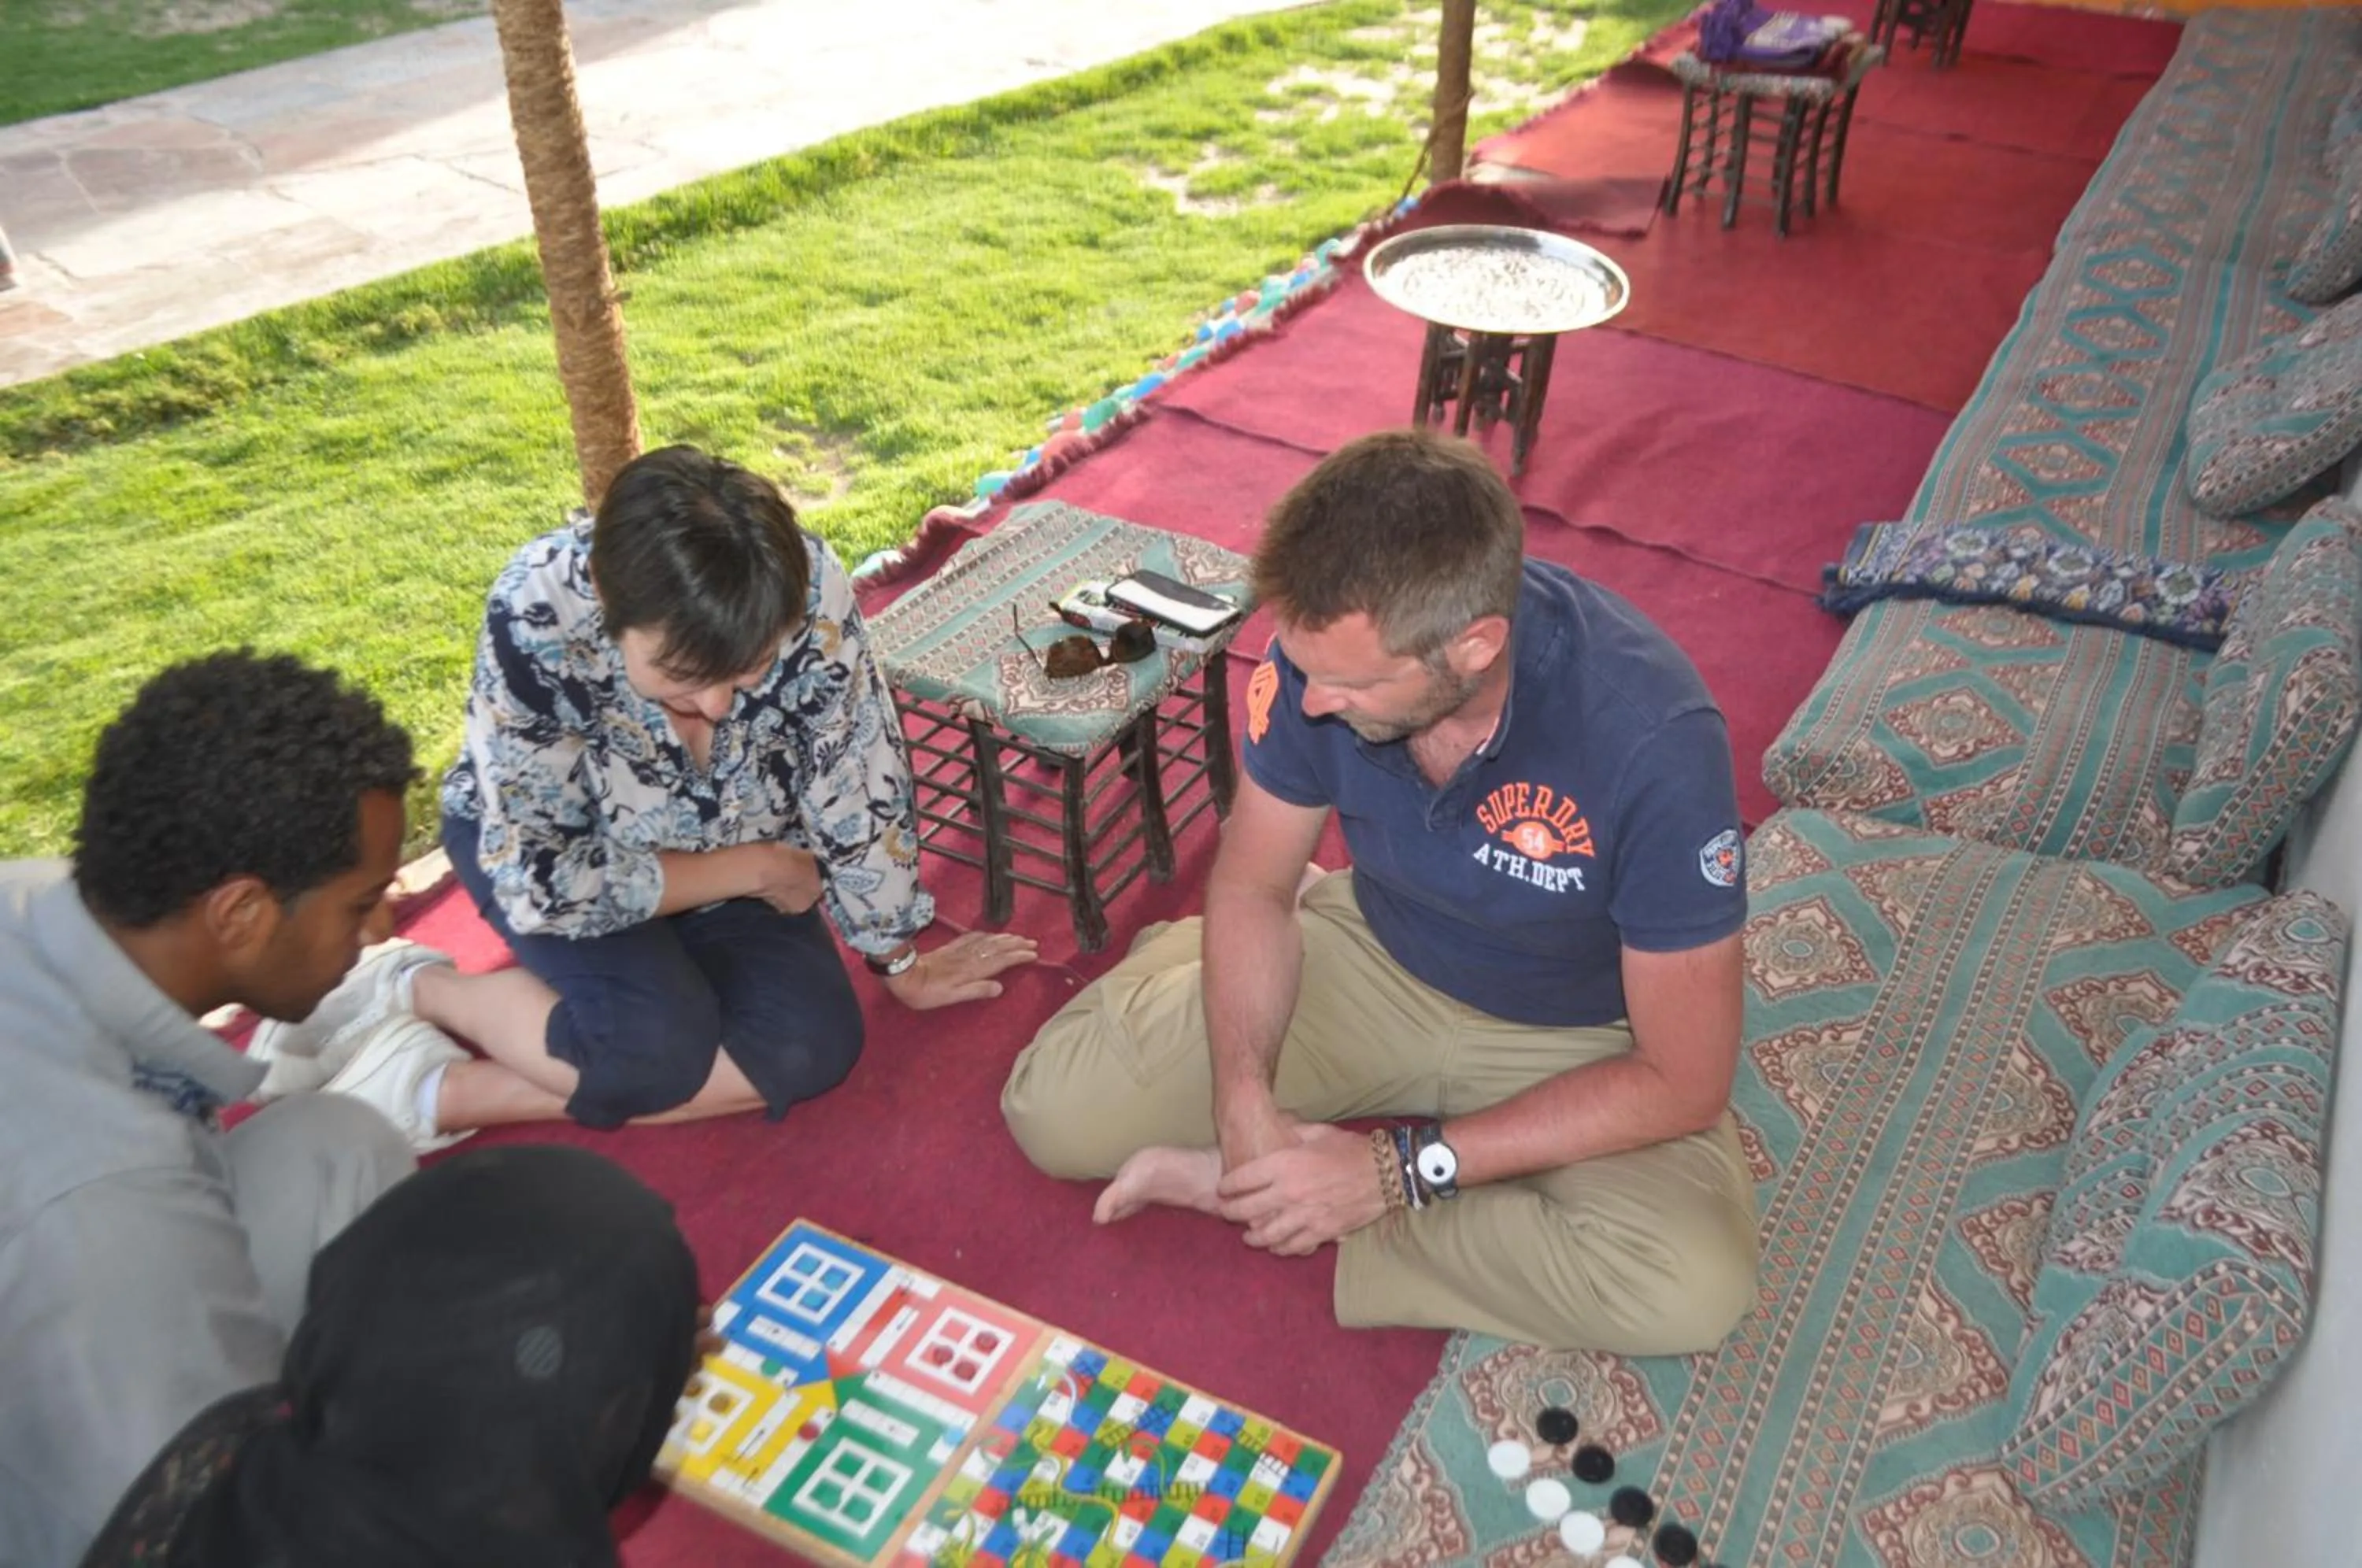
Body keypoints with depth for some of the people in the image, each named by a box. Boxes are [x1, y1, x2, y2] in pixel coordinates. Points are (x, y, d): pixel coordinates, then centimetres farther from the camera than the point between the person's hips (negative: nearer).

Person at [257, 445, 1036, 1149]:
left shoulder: (808, 588, -31)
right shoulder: (537, 618, -35)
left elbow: (860, 791, -17)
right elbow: (542, 882, -28)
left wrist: (900, 961, -6)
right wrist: (758, 869, -23)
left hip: (727, 845, 3)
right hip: (536, 840, -3)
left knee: (811, 1047, -21)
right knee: (660, 1041, -30)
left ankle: (444, 1095, -13)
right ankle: (414, 990, -4)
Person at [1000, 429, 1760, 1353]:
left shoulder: (1652, 741, -34)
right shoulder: (1328, 642, -23)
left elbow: (1682, 1081, -25)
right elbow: (1253, 883, -7)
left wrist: (1402, 1167, -26)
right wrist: (1245, 1102, -23)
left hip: (1574, 1039, -2)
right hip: (1374, 956, 2)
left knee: (1693, 1288, -32)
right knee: (1053, 1108, -10)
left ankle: (1237, 1183, -15)